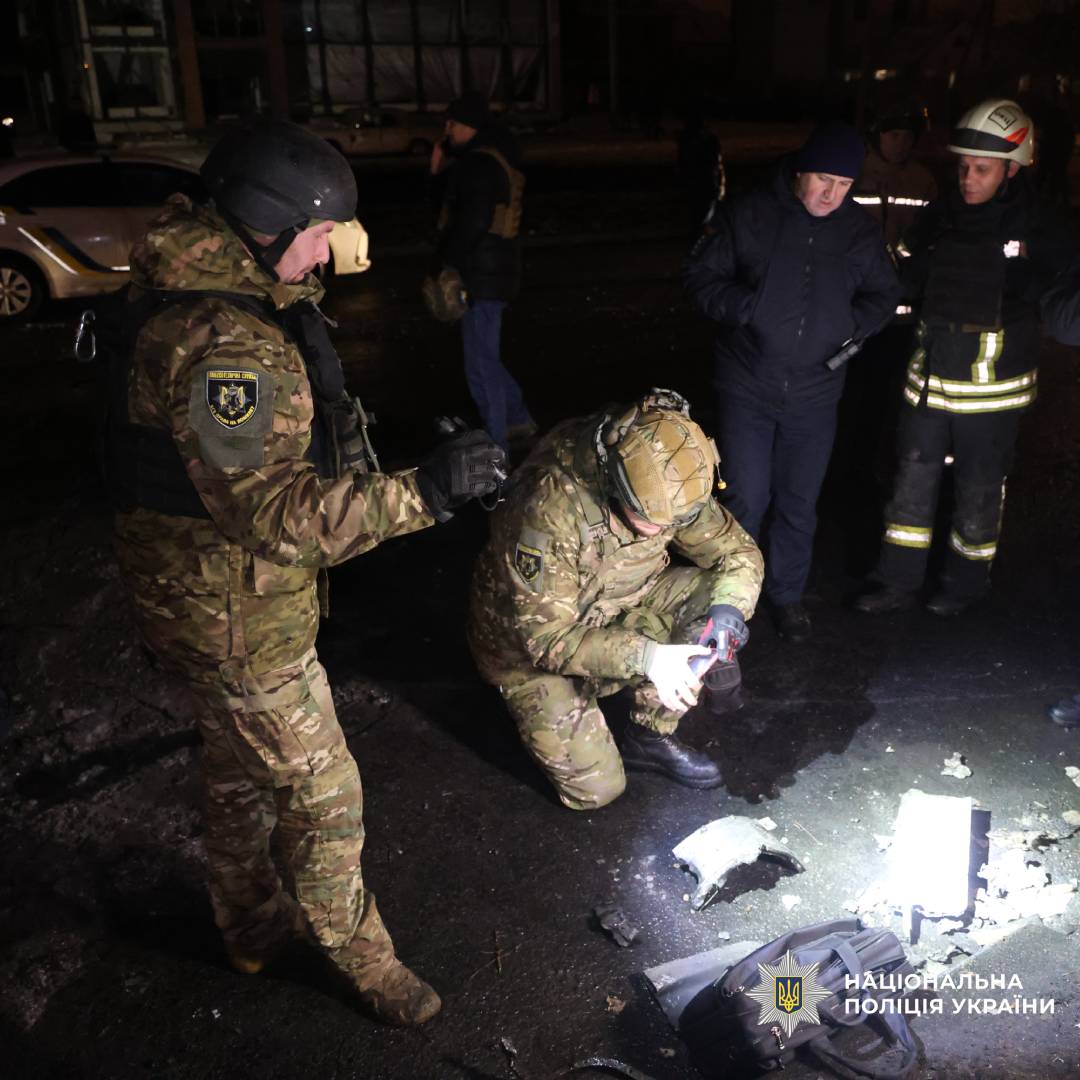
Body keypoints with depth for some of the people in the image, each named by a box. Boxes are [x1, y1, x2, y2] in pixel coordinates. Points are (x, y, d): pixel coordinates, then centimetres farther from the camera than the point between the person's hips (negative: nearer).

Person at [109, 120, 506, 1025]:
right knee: (322, 793, 7)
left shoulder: (208, 301, 6)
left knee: (239, 769, 26)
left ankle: (253, 924, 49)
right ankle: (364, 962, 30)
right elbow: (272, 513, -36)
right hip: (235, 616, -10)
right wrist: (422, 491, -39)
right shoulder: (220, 346, -30)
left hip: (206, 596, 10)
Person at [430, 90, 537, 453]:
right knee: (486, 358, 22)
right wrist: (442, 172, 8)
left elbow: (473, 222, -23)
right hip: (493, 272, 10)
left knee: (481, 365, -3)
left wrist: (445, 262, -15)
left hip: (481, 277, -10)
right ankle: (519, 422, 31)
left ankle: (495, 446, 6)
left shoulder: (480, 163, -16)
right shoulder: (498, 157, 16)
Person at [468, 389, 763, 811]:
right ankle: (533, 708, 22)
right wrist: (645, 657, -43)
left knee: (712, 594, -17)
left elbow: (740, 553, -7)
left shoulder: (667, 486, -19)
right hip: (530, 642, -5)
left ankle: (649, 737, 0)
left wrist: (727, 609, -29)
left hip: (614, 612, 5)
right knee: (595, 789, -7)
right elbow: (546, 636, -32)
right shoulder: (551, 510, -37)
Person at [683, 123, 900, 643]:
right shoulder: (748, 215, -8)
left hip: (815, 393, 3)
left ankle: (787, 594, 33)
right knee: (747, 498, 0)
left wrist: (854, 323, -7)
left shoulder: (860, 229, 1)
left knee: (799, 504, 13)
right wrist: (749, 308, -19)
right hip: (747, 386, -3)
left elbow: (882, 293, 14)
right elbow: (700, 275, -4)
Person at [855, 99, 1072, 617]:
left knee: (979, 488, 10)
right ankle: (898, 581, 23)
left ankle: (966, 581, 30)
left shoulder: (1037, 229, -9)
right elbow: (903, 281, 8)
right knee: (912, 478, 9)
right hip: (930, 375, 3)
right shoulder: (938, 216, 1)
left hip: (993, 385, -3)